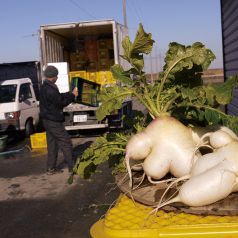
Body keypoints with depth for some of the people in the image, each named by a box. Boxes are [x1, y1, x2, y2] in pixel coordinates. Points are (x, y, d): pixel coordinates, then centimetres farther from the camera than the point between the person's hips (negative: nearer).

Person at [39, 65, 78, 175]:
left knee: (52, 143, 14)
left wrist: (70, 93, 12)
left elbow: (58, 97, 17)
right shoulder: (50, 89, -21)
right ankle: (72, 166, 6)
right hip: (53, 121, -10)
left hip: (47, 119, 10)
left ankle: (51, 168, 19)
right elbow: (60, 102, -18)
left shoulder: (45, 87, 12)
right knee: (66, 143, -1)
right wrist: (72, 95, -8)